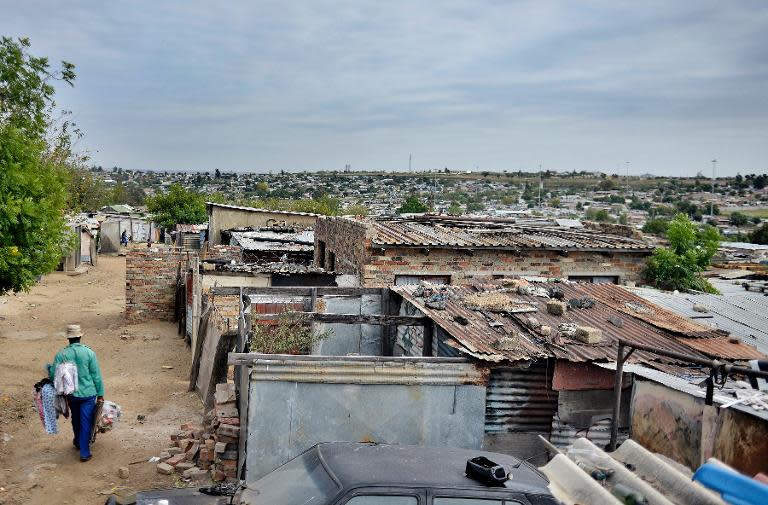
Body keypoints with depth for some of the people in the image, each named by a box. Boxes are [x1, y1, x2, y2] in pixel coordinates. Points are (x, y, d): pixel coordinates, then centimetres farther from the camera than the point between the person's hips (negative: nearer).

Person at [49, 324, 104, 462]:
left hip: (71, 393, 2)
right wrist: (100, 394, 0)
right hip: (88, 393, -2)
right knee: (86, 421, 5)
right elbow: (96, 376, -9)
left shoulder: (61, 354, -10)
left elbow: (54, 375, -8)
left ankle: (78, 442, 45)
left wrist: (49, 368, 15)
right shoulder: (89, 353, -13)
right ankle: (84, 452, 7)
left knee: (76, 419, 24)